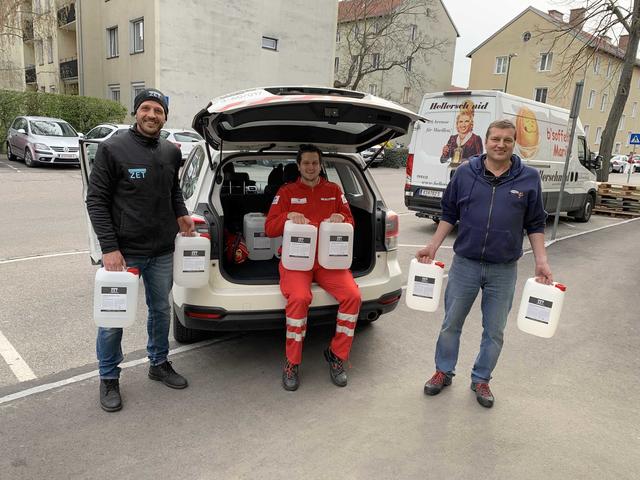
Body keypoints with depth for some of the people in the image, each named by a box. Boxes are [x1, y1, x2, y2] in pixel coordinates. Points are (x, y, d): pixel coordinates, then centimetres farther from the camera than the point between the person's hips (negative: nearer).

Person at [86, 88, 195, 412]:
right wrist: (109, 247, -16)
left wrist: (180, 214, 3)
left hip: (163, 251, 5)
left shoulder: (171, 153, 7)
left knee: (161, 309, 17)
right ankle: (109, 379, 26)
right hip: (123, 251, -5)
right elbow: (96, 200, -9)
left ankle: (159, 364, 38)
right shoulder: (112, 149, -9)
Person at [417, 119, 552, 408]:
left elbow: (535, 225, 5)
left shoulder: (529, 178, -2)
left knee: (494, 331, 12)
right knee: (451, 324, 11)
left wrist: (541, 261, -3)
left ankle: (481, 379, 31)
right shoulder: (465, 173, -2)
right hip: (464, 264, 0)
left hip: (504, 271, 0)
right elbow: (449, 214, 6)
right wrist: (433, 246, 1)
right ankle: (444, 372, 31)